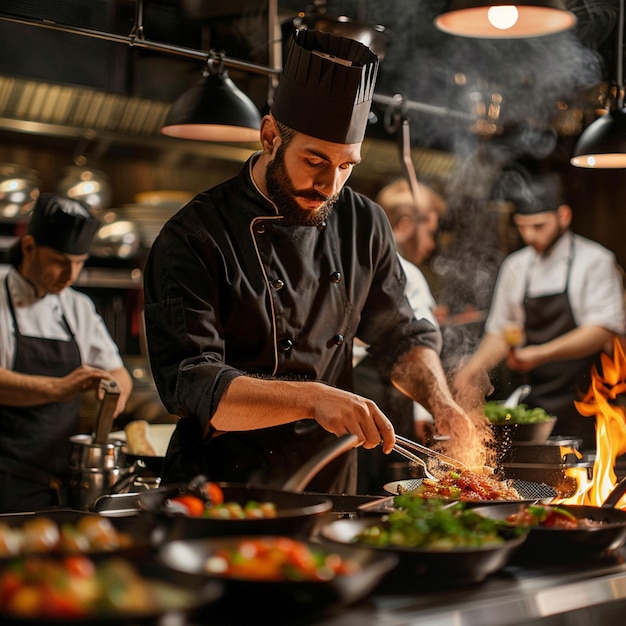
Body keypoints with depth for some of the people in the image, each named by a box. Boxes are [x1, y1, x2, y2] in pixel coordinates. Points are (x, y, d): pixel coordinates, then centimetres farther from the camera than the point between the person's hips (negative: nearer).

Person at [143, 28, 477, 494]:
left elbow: (400, 335, 16)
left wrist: (443, 406, -3)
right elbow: (191, 386, -21)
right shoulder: (194, 239, -13)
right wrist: (315, 399, -33)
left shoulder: (364, 225, 5)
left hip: (332, 491, 3)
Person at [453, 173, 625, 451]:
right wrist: (473, 368, -2)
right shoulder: (516, 266, 12)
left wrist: (541, 354, -25)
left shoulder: (594, 261, -3)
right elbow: (501, 332, 16)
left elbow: (603, 330, -14)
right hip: (530, 405, 4)